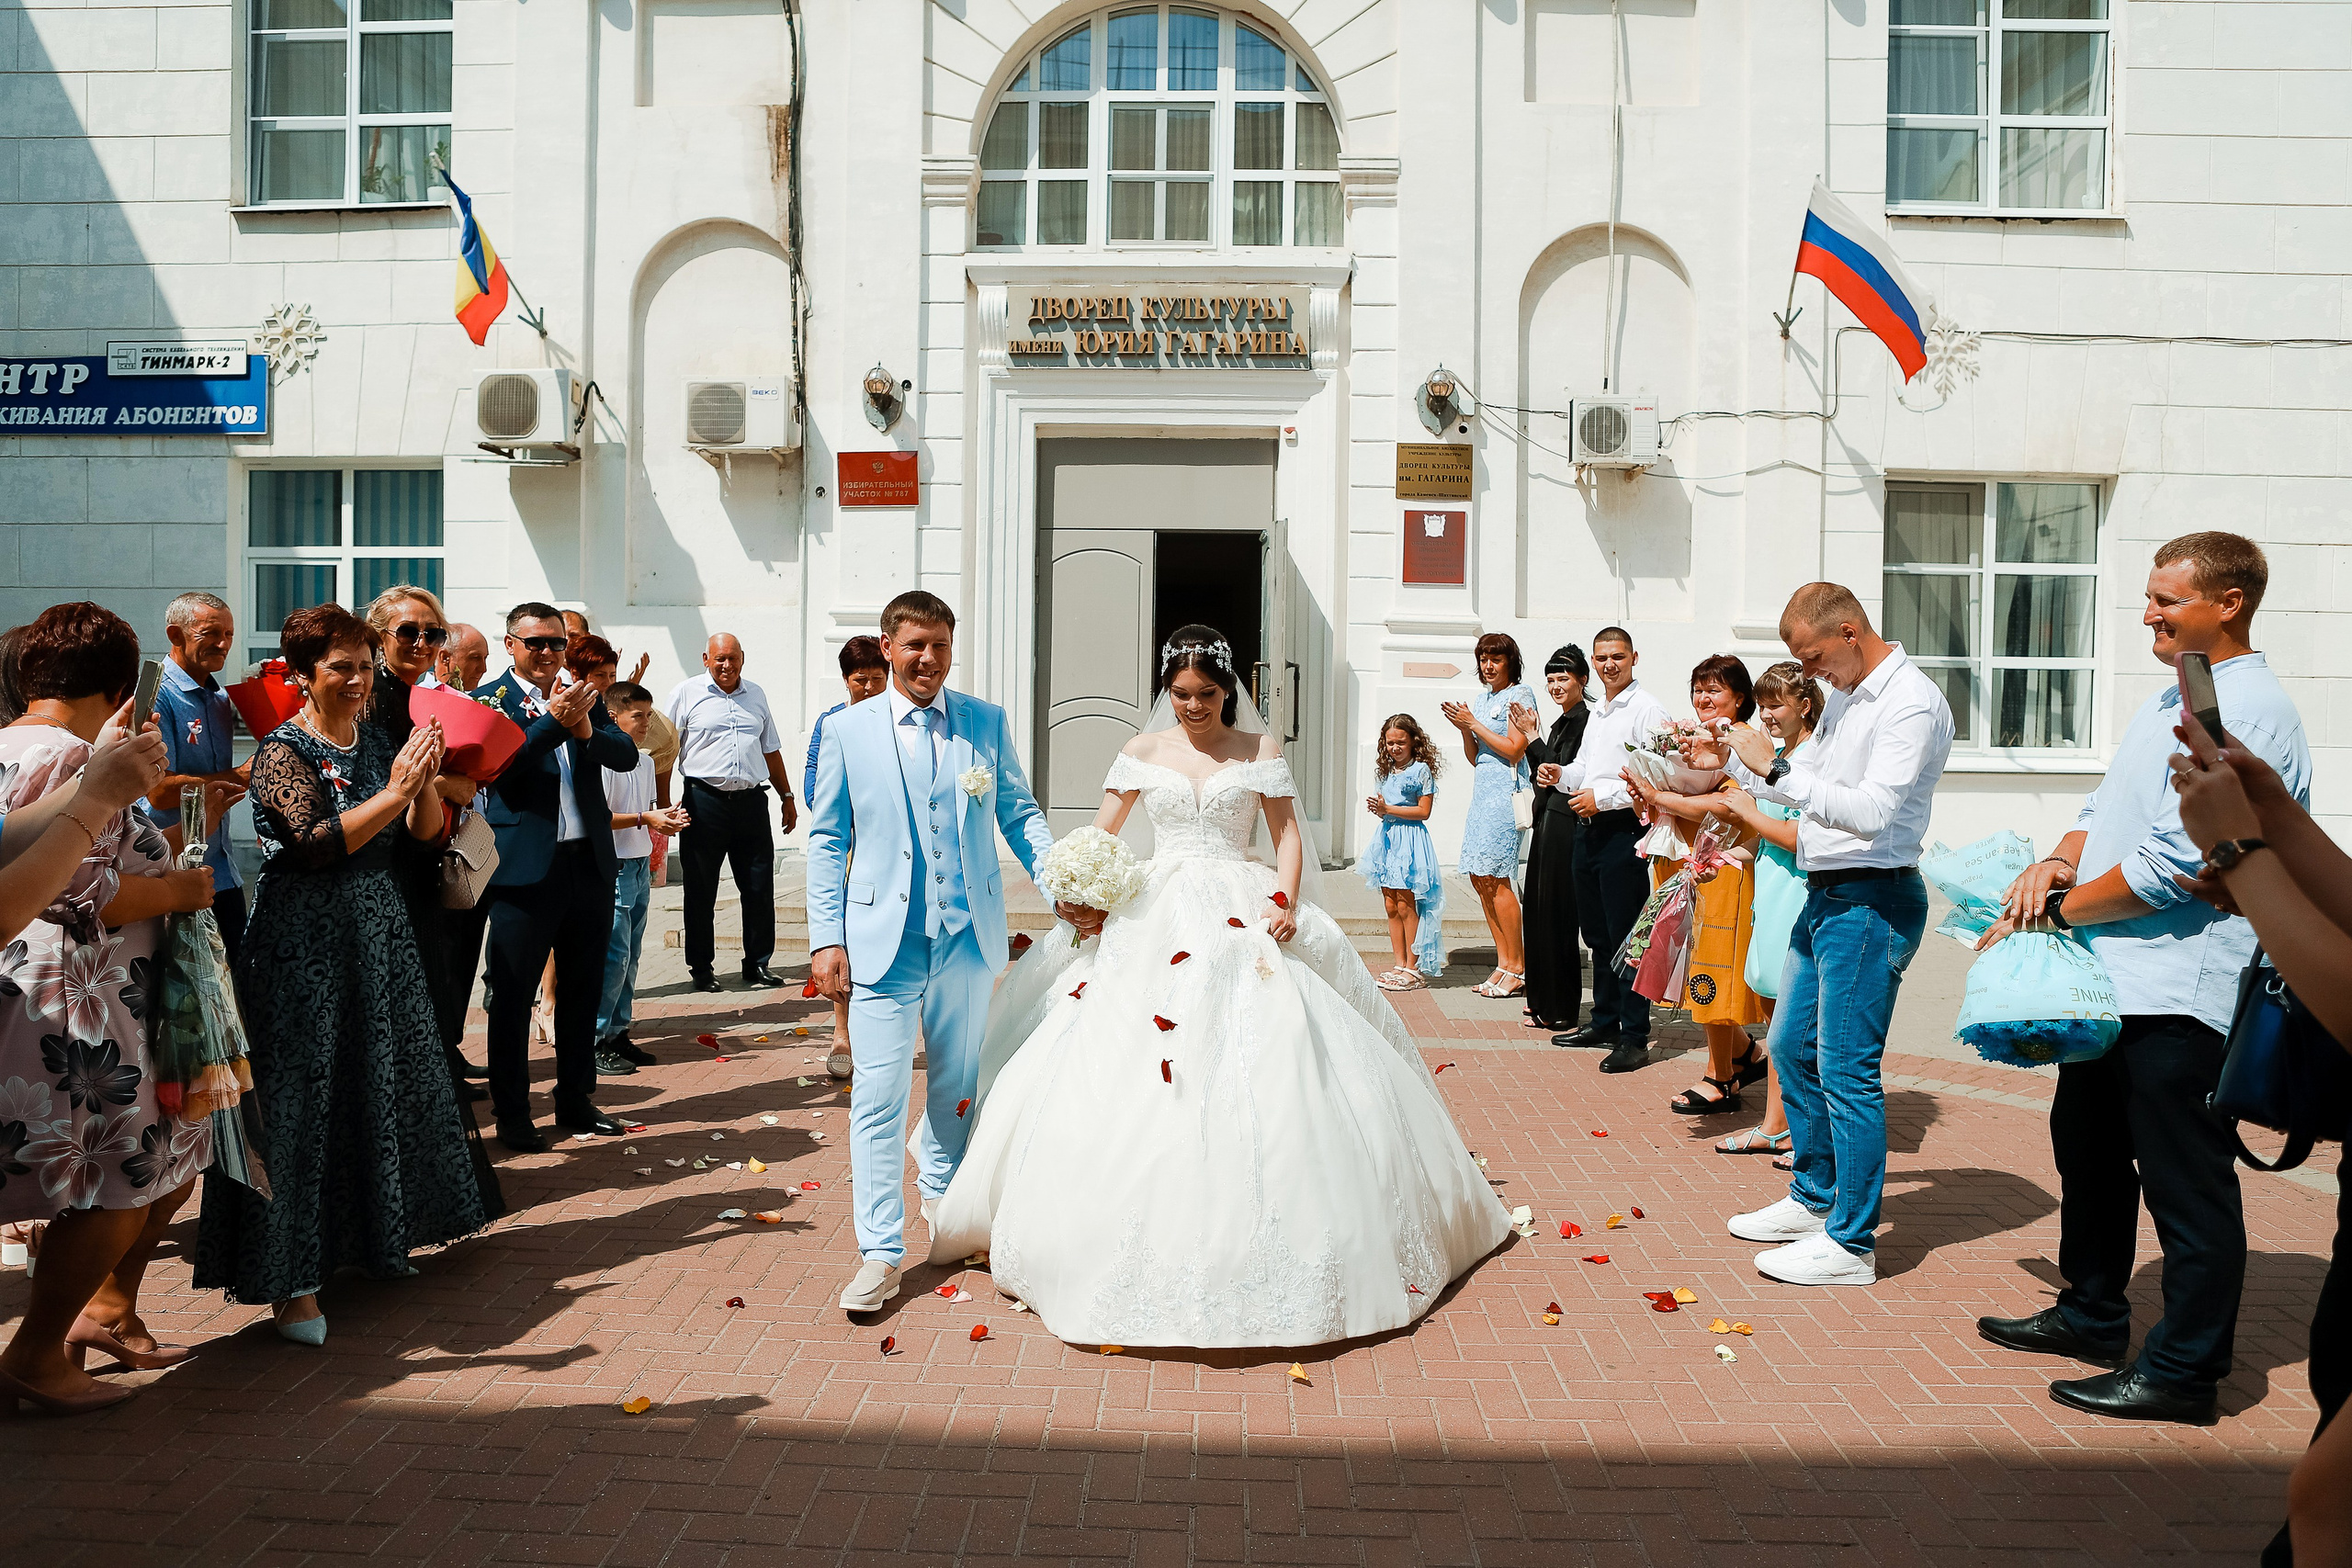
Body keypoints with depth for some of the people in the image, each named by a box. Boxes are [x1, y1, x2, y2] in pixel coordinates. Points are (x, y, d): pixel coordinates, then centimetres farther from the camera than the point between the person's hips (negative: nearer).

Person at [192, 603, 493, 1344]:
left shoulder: (376, 740, 10)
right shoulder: (284, 751, -9)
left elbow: (425, 833, 7)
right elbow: (319, 843, -22)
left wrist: (424, 781, -10)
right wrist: (394, 791, -25)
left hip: (381, 942, 7)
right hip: (304, 950, -7)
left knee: (384, 1087, 13)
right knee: (303, 1100, -6)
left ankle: (374, 1239, 29)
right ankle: (292, 1278, 0)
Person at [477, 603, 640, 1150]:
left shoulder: (583, 698, 11)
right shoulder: (488, 699, -3)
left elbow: (627, 755, -1)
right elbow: (498, 766, -18)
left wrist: (588, 729, -19)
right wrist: (554, 721, -26)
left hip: (590, 863, 5)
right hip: (526, 868, -5)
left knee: (582, 991, 14)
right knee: (512, 994, 4)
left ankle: (576, 1100, 28)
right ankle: (511, 1114, 15)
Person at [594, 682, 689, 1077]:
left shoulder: (645, 761, 15)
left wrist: (666, 818, 3)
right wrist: (644, 818, -20)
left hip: (640, 864, 8)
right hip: (613, 867, -8)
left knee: (630, 955, 11)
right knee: (614, 955, -7)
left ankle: (617, 1033, 19)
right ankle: (594, 1041, 1)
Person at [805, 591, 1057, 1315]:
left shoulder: (987, 723, 5)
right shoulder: (847, 730, 1)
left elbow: (1020, 815, 7)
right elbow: (827, 839, 3)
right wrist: (826, 938, -3)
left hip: (968, 935, 2)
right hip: (882, 938, -2)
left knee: (958, 1083, 16)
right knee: (878, 1092, -4)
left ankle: (942, 1195, 41)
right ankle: (880, 1253, 6)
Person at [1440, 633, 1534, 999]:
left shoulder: (1519, 695, -5)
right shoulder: (1482, 698, 19)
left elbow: (1514, 749, -14)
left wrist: (1474, 723, -10)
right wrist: (1464, 728, 3)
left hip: (1505, 790, -9)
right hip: (1482, 790, 9)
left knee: (1495, 878, -11)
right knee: (1480, 878, 6)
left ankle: (1517, 968, -3)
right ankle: (1503, 964, 11)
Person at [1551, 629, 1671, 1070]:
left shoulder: (1647, 709, -8)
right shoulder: (1597, 712, 19)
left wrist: (1601, 799, -17)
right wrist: (1561, 775, 5)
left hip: (1624, 831, -9)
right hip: (1588, 830, 9)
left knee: (1626, 937, -6)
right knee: (1598, 935, 15)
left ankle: (1635, 1038, -1)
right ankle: (1604, 1023, 26)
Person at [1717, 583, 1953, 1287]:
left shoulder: (1912, 703, -16)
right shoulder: (1845, 695, 13)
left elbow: (1872, 812, -26)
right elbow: (1808, 785, 22)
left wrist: (1775, 768, -25)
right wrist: (1743, 764, 10)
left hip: (1869, 903, -10)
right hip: (1825, 895, 10)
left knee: (1846, 1071, -5)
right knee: (1792, 1047, 17)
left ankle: (1851, 1244, 6)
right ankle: (1813, 1200, 33)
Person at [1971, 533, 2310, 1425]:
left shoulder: (2245, 713, -17)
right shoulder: (2172, 699, 15)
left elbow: (2170, 865, -22)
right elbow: (2108, 807, 18)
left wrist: (2053, 911, -13)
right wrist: (2056, 864, -2)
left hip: (2178, 989, -10)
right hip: (2113, 975, 10)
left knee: (2185, 1182, 1)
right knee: (2088, 1147, 20)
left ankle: (2184, 1370, 14)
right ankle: (2092, 1314, 36)